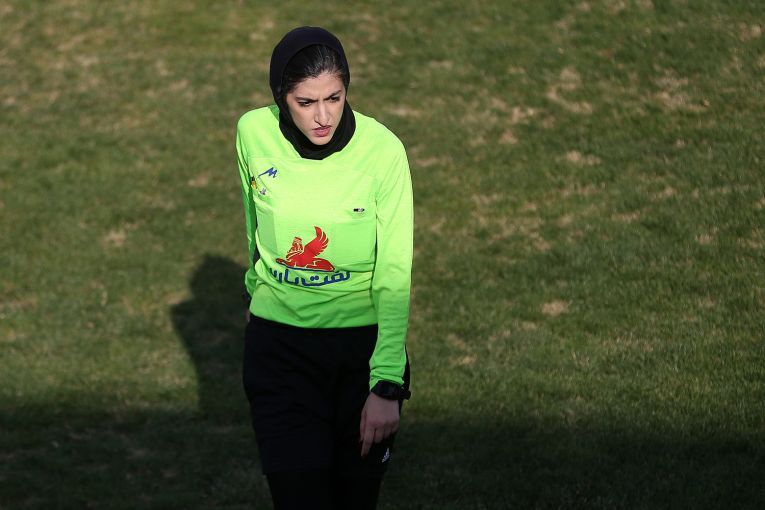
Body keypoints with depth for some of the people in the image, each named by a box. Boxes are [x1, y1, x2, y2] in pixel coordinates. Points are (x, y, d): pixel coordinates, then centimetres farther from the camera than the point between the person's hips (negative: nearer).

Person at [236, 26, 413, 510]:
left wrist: (387, 386, -22)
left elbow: (394, 275, -16)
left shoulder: (382, 149, -16)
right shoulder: (253, 133, -9)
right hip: (278, 343, 1)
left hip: (364, 342, -1)